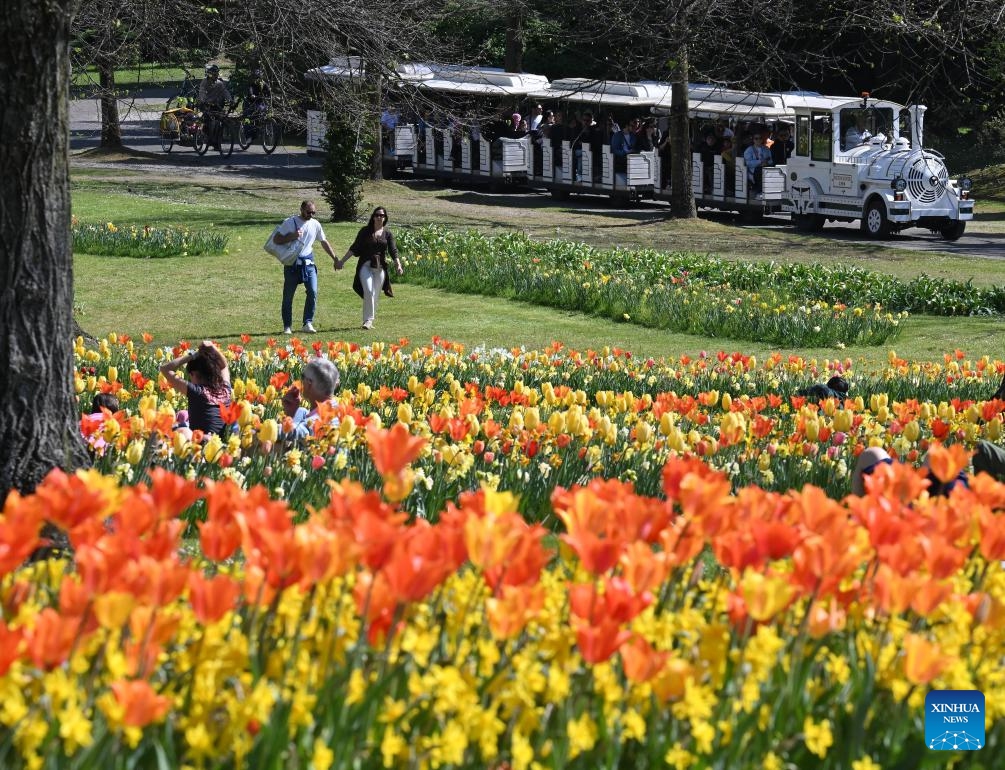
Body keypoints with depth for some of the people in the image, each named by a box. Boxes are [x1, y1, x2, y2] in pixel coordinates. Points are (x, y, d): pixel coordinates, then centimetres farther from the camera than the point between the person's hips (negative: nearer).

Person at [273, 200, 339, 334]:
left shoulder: (315, 224, 7)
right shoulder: (290, 223, -4)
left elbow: (324, 242, 19)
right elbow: (276, 239, -5)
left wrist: (335, 259, 21)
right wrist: (292, 237, -20)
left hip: (308, 264, 2)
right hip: (292, 264, -2)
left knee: (313, 292, -13)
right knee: (288, 296, 1)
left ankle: (308, 323, -7)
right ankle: (287, 326, 11)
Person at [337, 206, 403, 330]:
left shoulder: (388, 233, 7)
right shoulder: (365, 231, 4)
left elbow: (393, 251, 2)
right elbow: (354, 248, 7)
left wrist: (398, 265, -12)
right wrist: (342, 261, 4)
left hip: (380, 267, 2)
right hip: (365, 265, -2)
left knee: (374, 295, 4)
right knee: (368, 291, -18)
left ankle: (370, 321, 15)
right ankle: (368, 319, -16)